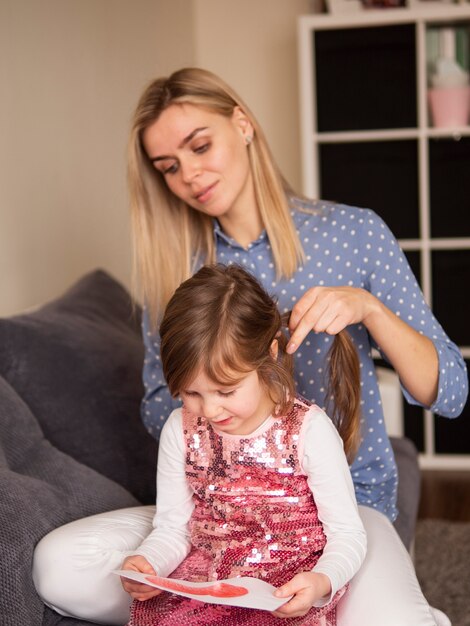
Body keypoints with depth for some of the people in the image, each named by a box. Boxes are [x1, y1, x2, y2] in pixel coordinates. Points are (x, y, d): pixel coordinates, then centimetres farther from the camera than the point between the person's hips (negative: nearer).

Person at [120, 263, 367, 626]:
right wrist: (146, 563, -16)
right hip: (203, 580, 3)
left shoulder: (309, 430, -12)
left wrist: (322, 582, -28)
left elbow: (348, 535, -8)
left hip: (288, 590, -3)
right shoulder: (181, 430, 0)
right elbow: (173, 528, 6)